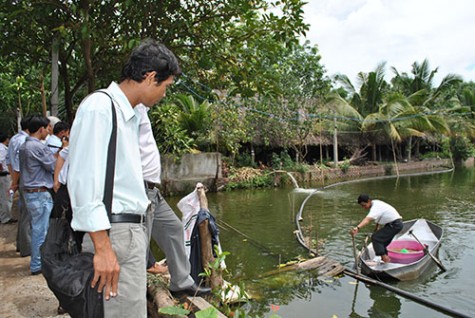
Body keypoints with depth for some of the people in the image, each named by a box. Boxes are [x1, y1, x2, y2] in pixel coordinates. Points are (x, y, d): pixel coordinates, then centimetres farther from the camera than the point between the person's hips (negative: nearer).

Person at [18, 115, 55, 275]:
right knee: (41, 230, 0)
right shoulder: (38, 146, -18)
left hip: (28, 192, 10)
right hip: (40, 194, -10)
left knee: (37, 228, 18)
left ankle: (37, 260, 28)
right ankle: (37, 265, 9)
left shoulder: (24, 146, 12)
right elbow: (54, 167, -12)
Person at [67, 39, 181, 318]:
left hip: (132, 229, 9)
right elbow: (84, 181, -18)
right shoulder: (99, 107, -13)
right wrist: (102, 247, -20)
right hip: (114, 234, -9)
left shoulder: (131, 115, 14)